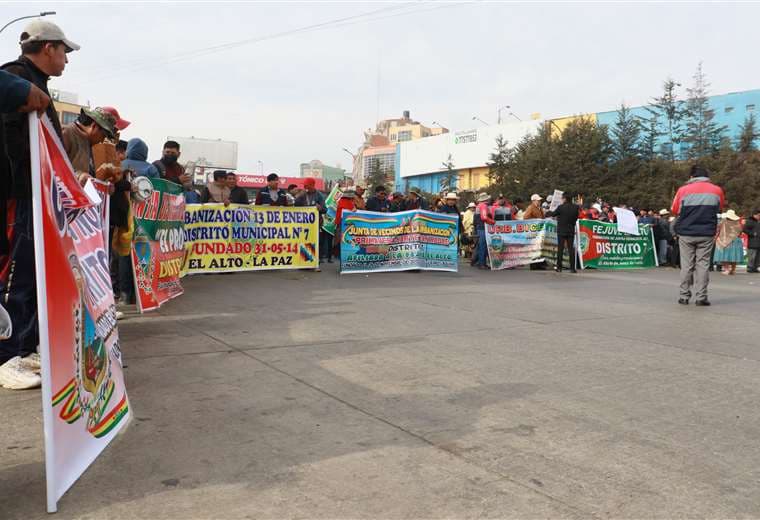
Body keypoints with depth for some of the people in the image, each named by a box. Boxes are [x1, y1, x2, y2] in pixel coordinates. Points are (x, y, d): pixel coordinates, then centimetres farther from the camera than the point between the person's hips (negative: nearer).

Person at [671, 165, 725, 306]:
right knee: (703, 264, 5)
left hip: (686, 233, -1)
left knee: (687, 265, 6)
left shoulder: (683, 190, -3)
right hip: (707, 233, 1)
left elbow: (674, 211, 5)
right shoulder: (717, 190, 3)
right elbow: (720, 209, 17)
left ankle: (684, 296, 9)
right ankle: (701, 297, 2)